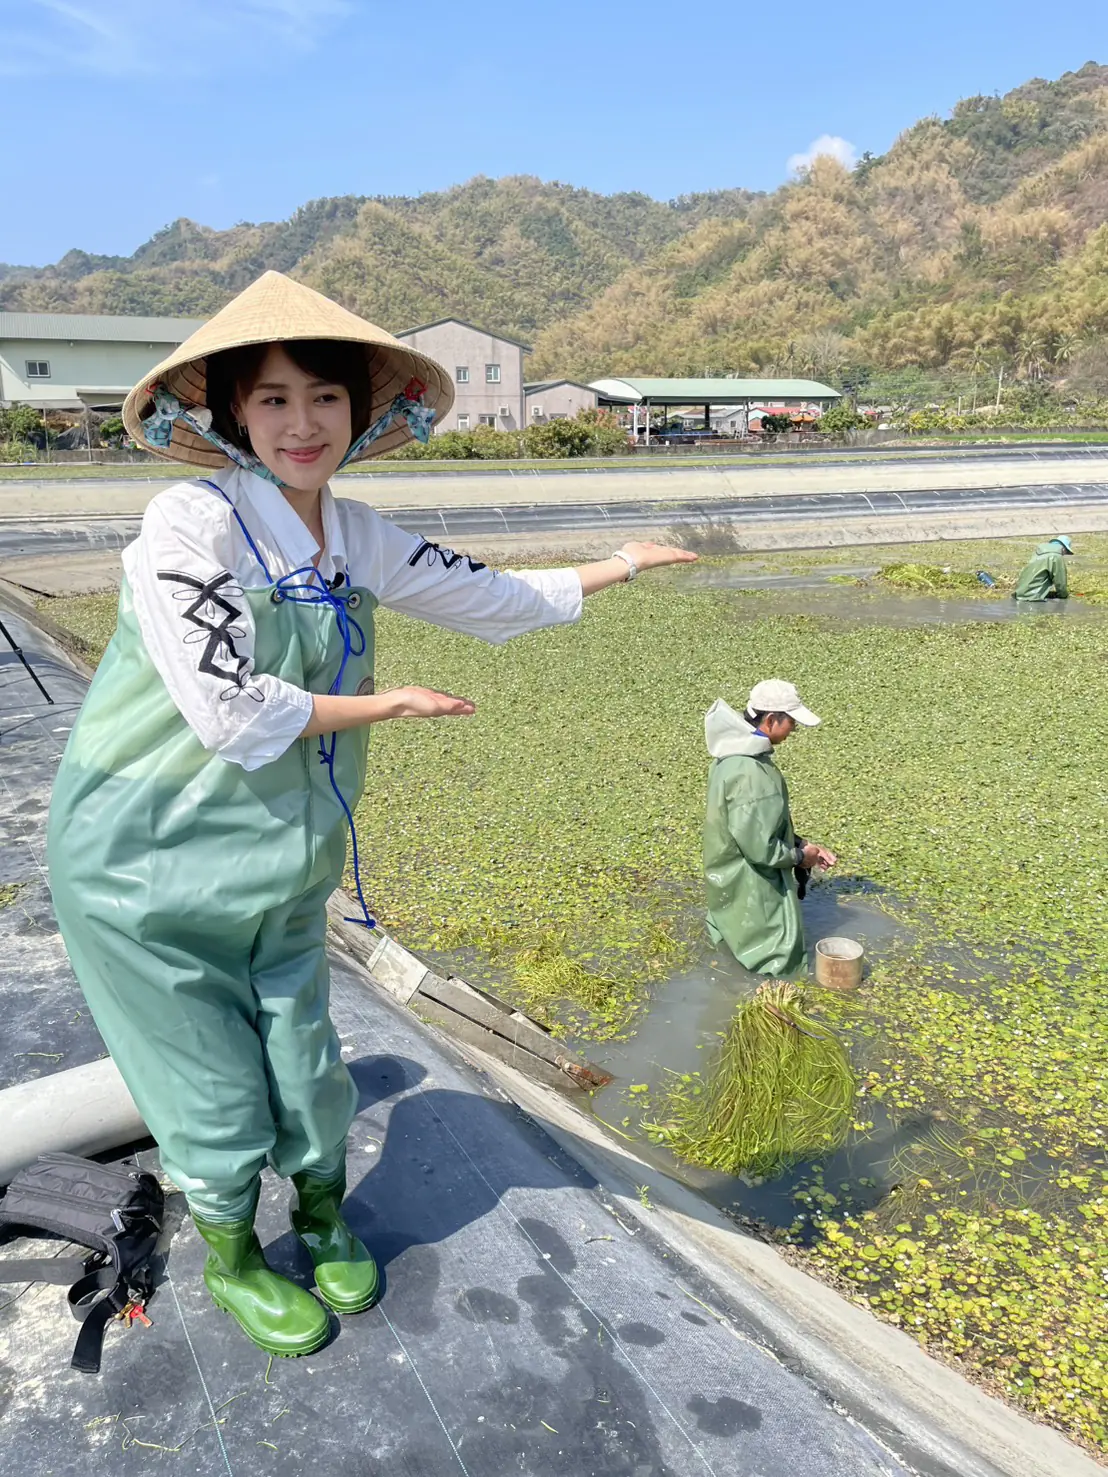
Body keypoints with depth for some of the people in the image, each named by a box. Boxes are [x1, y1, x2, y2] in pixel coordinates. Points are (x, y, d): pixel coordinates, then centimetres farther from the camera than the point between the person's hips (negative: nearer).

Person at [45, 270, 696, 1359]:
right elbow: (233, 711, -25)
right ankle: (231, 1258, 41)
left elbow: (484, 595, 12)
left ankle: (321, 1222, 47)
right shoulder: (190, 524, -20)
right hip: (151, 860, -5)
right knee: (213, 1087, 10)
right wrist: (392, 704, -14)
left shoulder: (352, 537, 1)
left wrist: (611, 569, 18)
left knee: (303, 1065, 17)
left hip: (277, 864, 5)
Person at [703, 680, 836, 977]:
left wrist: (801, 844, 4)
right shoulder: (750, 773, -32)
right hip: (751, 889, -10)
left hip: (736, 881, 10)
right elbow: (760, 847, -28)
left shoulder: (737, 753, 0)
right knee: (779, 966, 7)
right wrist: (799, 856, -10)